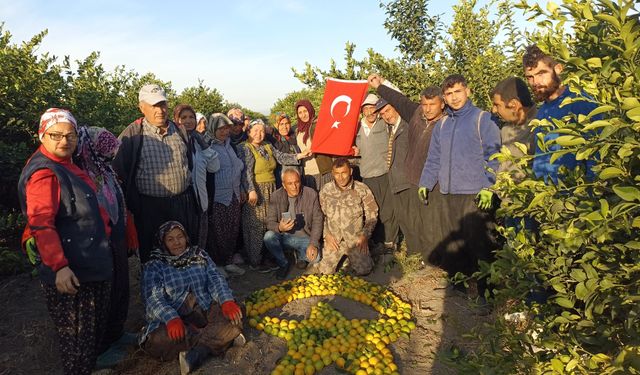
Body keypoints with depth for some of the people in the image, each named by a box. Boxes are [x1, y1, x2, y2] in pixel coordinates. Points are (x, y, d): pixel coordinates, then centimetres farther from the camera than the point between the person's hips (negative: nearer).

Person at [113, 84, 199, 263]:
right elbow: (119, 171, -6)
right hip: (150, 208, -3)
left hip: (184, 204, 4)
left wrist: (192, 198, 14)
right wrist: (133, 203, -8)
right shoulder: (132, 135, -7)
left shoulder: (180, 131, 8)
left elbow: (191, 163, 16)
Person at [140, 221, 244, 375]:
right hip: (176, 318, -2)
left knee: (233, 318, -25)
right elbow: (154, 299, -12)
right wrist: (172, 318, -33)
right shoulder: (154, 266, 2)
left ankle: (195, 354, -29)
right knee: (157, 340, -34)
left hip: (207, 311, 2)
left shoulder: (199, 255, 11)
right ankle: (221, 337, -23)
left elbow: (216, 280, 0)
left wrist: (227, 301, -23)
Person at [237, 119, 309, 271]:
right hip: (255, 191, -7)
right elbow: (246, 171, -17)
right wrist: (251, 190, -26)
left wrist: (299, 156, 2)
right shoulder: (245, 148, -7)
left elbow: (281, 157, 13)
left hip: (271, 190, 7)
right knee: (256, 227, -4)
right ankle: (255, 262, 5)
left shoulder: (268, 147, 16)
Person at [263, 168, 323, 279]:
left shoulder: (311, 194, -10)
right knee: (268, 236, -29)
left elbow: (318, 220, -7)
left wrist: (313, 244, -19)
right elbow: (270, 222, -9)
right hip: (285, 236, 1)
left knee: (315, 257, -28)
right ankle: (283, 264, -1)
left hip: (305, 238, -1)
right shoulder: (276, 196, -9)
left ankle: (300, 254, 11)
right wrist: (279, 228, -33)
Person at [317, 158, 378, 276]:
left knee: (363, 270, -12)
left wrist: (365, 235, -6)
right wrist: (326, 234, -4)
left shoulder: (362, 189, -3)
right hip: (333, 239, 1)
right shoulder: (325, 190, 2)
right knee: (325, 271, -9)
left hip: (356, 239, -1)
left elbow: (372, 215, 3)